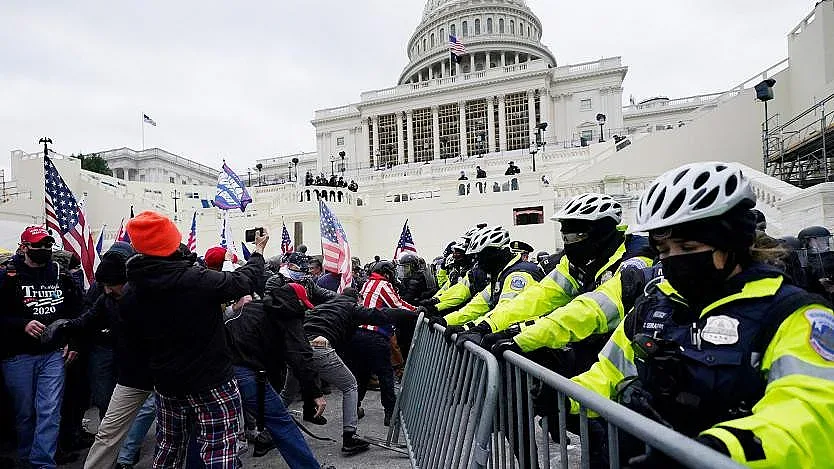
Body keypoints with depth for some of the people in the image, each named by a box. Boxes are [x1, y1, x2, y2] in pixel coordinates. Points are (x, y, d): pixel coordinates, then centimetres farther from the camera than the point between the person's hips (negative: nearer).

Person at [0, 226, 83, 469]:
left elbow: (76, 312, 13)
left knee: (49, 412, -3)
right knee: (24, 412, 12)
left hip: (54, 353, 2)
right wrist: (23, 324, -19)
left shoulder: (61, 275, 6)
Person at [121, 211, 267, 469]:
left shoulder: (129, 294, -5)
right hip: (212, 385, -6)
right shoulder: (198, 280, -24)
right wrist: (258, 251, 8)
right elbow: (244, 281, -10)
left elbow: (136, 338, 7)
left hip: (167, 386, 7)